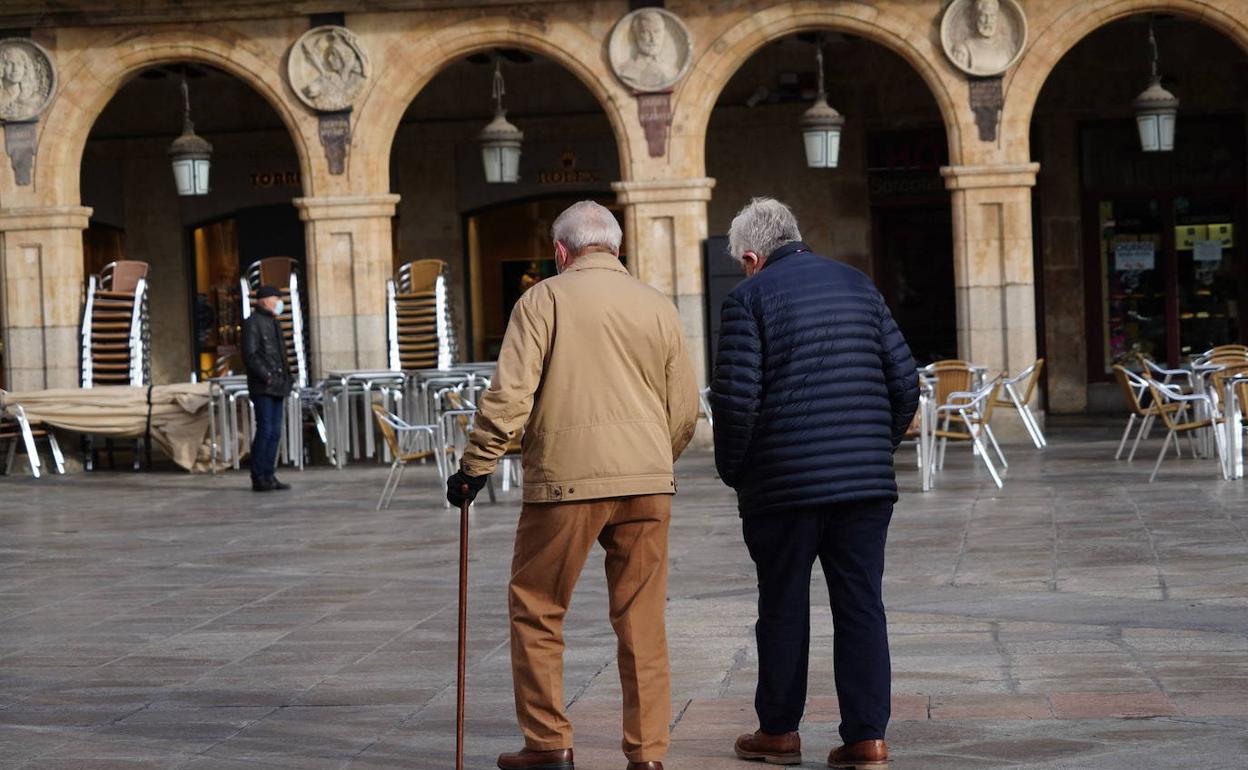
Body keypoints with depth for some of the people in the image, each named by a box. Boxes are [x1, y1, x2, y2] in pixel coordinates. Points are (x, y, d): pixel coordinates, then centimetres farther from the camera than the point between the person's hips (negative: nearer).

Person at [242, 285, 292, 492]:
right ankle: (259, 479, -8)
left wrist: (285, 380, 16)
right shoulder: (253, 323, -6)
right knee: (265, 430, -11)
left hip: (277, 386, 9)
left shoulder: (274, 323, 22)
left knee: (274, 432, 8)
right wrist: (266, 376, -18)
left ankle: (268, 476, 11)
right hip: (262, 388, -9)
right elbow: (250, 356, -15)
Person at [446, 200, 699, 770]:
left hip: (565, 482, -4)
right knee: (642, 622, 9)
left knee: (536, 612, 9)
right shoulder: (658, 307, 11)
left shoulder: (544, 300, 0)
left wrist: (475, 467, -2)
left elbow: (509, 394, -9)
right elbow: (684, 410, 14)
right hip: (646, 485, 4)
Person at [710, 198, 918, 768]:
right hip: (867, 482, 4)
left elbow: (735, 398, -12)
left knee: (783, 609, 8)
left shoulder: (749, 297, -4)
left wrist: (732, 469, 2)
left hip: (785, 485, -4)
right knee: (860, 606, 6)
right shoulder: (857, 285, 11)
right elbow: (905, 381, 9)